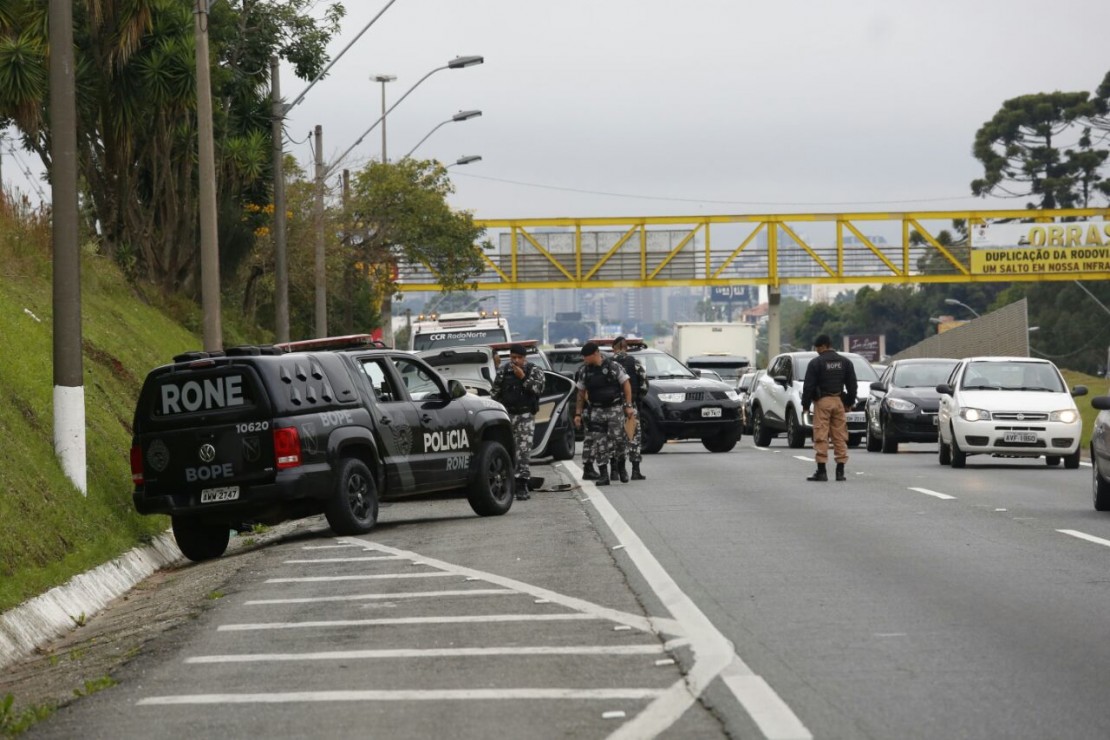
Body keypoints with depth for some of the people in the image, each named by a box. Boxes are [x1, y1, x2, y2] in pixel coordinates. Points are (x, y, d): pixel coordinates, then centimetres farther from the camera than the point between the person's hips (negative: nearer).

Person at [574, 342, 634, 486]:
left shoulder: (613, 367, -5)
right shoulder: (585, 371, 7)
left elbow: (626, 385, -2)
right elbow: (581, 393, 13)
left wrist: (628, 406, -7)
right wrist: (578, 413, 9)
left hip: (615, 409, -3)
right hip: (596, 411, 3)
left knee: (617, 439, -10)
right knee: (599, 444, -2)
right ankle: (603, 475, 3)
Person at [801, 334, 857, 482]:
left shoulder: (816, 363, -5)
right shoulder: (845, 362, 9)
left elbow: (808, 386, -7)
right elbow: (852, 385, 12)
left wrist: (805, 405, 0)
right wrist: (849, 403, 20)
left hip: (822, 402, -4)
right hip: (839, 402, 4)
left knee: (821, 436, -4)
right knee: (840, 436, 6)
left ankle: (821, 471, -8)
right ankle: (840, 471, 5)